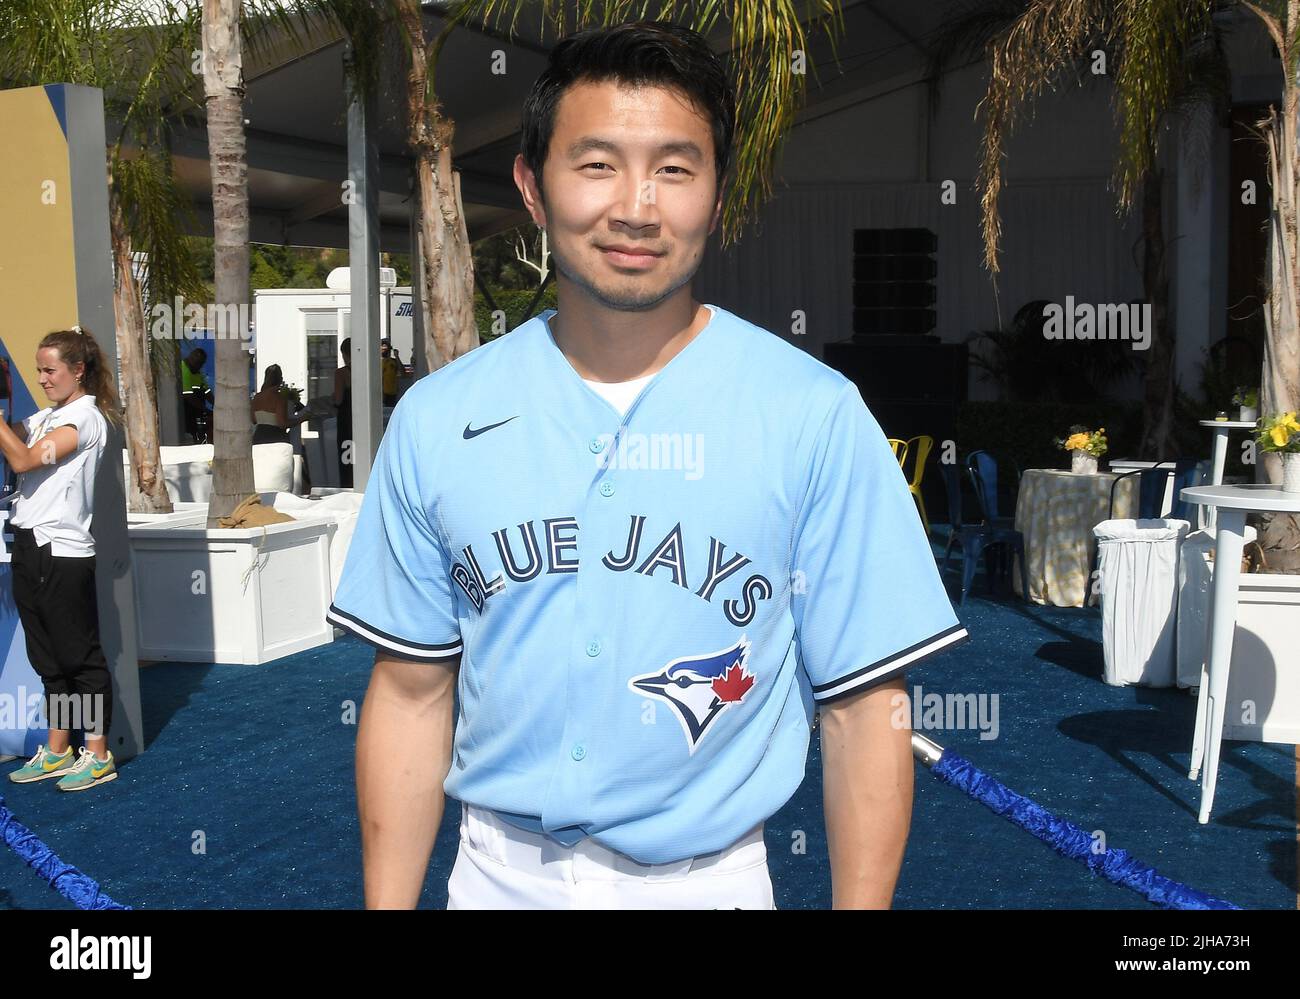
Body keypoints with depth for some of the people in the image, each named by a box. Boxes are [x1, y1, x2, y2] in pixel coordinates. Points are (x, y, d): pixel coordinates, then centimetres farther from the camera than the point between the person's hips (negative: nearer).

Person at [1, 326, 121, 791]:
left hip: (64, 552, -8)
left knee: (81, 657, -1)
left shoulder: (85, 417, -10)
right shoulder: (46, 417, 17)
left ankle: (98, 756, 7)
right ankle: (57, 752, 23)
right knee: (49, 659, 14)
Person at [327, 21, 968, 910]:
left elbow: (863, 708, -8)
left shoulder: (818, 419, -11)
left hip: (708, 880, -2)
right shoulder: (436, 420, -4)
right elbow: (412, 695, 1)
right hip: (499, 873, 2)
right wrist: (388, 903, 0)